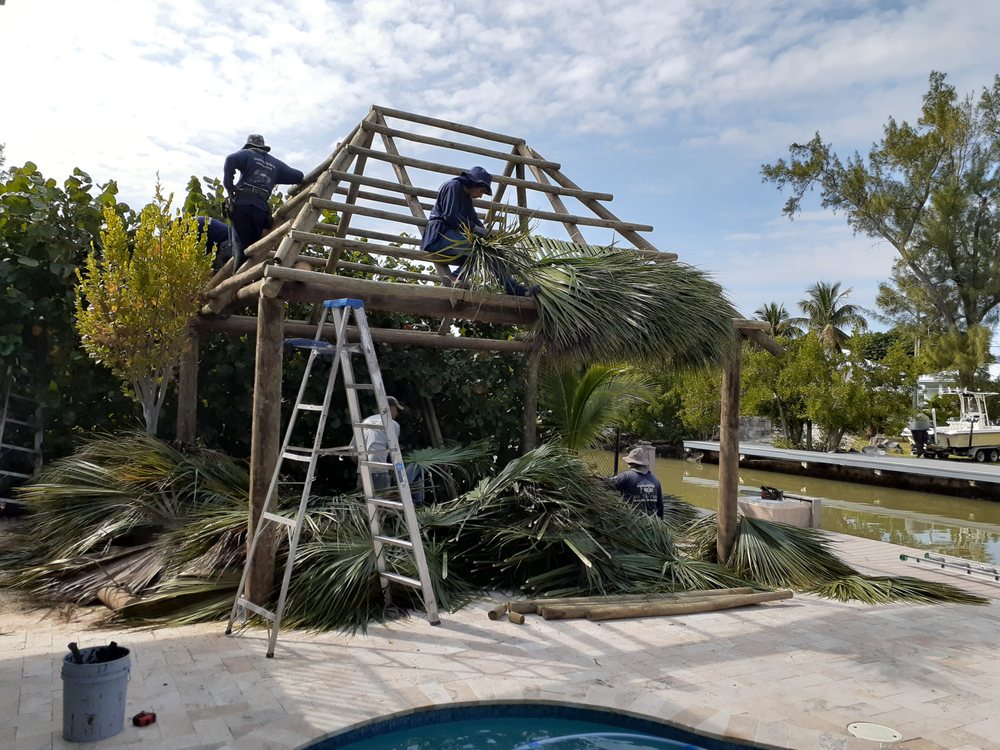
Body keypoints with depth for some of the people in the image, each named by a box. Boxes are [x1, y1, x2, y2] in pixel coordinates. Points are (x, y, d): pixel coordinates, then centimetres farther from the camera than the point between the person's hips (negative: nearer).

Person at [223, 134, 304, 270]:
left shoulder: (247, 154, 14)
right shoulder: (275, 163, 25)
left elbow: (231, 160, -6)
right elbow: (298, 176, 24)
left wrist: (229, 186, -2)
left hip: (242, 204, -3)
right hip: (261, 208, 3)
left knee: (241, 247, -8)